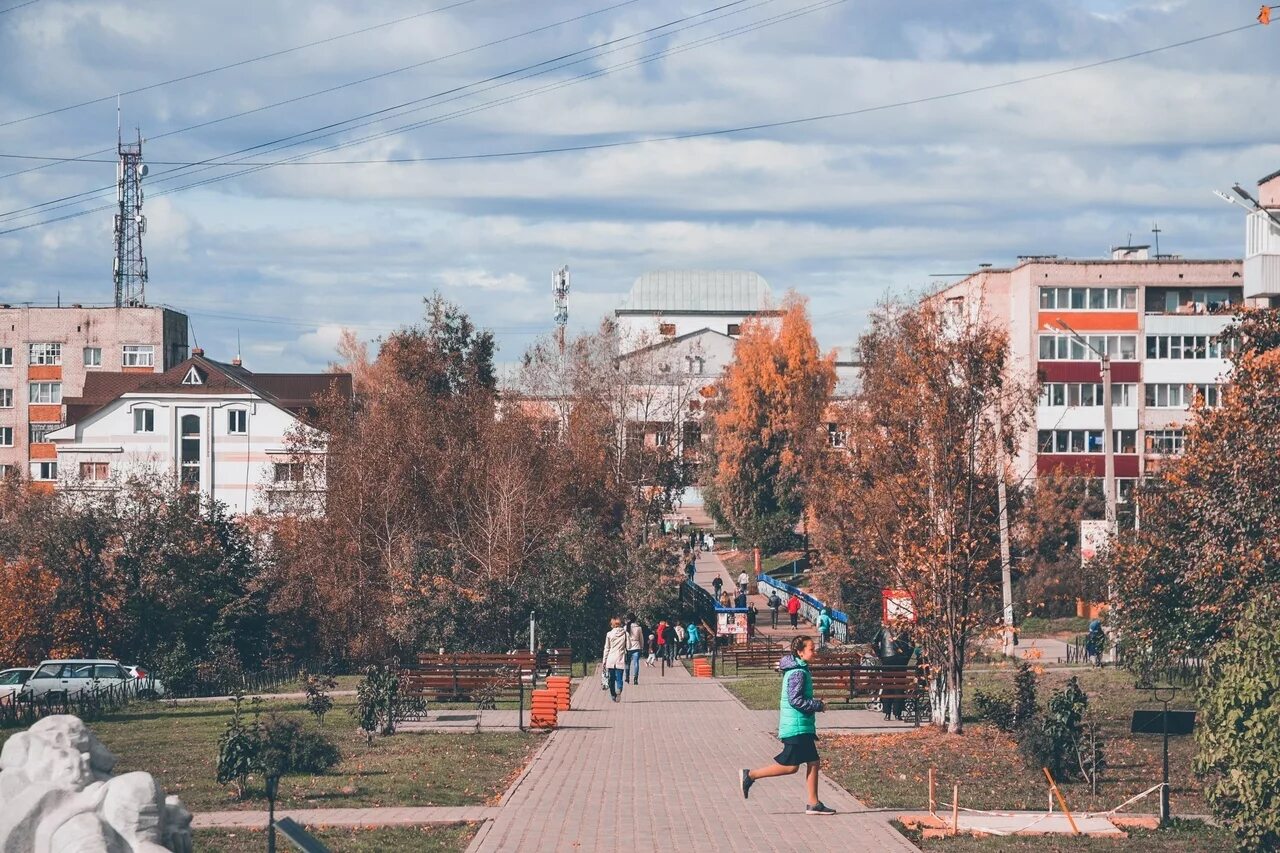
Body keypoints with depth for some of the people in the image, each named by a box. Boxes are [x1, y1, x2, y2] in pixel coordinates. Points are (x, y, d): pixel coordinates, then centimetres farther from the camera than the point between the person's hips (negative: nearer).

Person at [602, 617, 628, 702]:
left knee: (611, 679, 12)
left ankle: (613, 695, 15)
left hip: (611, 660, 0)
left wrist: (604, 661, 8)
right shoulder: (625, 633, 1)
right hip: (620, 660, 0)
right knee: (619, 678, -3)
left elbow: (606, 649, 2)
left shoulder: (609, 634, -1)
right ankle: (619, 690, -31)